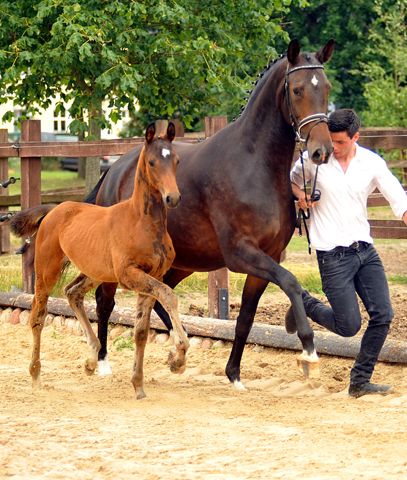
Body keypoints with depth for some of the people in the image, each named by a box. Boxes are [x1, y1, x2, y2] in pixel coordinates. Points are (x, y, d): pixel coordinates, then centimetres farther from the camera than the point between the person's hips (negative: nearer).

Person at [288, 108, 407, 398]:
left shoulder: (373, 163, -1)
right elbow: (292, 180, 16)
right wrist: (300, 195, -7)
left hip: (365, 250, 3)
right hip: (333, 255, -3)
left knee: (383, 315, -4)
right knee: (349, 326, -6)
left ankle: (360, 381, 10)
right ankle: (305, 304, 23)